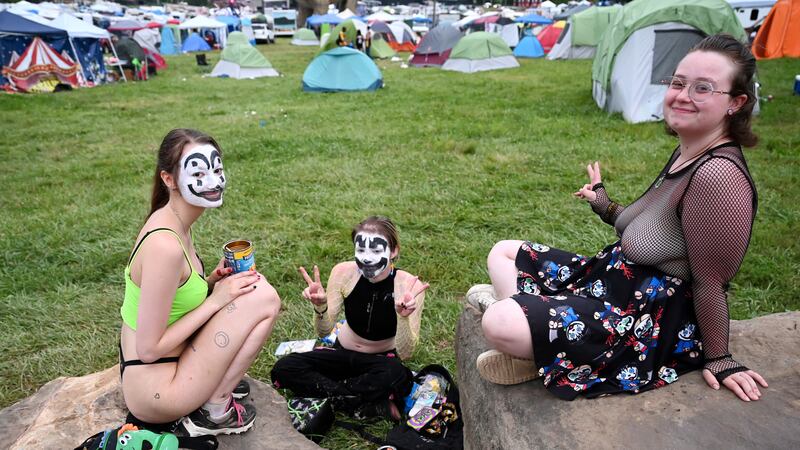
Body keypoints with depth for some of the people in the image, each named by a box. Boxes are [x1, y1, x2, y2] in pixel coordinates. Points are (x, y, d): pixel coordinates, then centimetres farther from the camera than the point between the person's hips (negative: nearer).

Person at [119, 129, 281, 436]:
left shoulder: (172, 223, 1)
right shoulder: (165, 245, -28)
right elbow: (149, 348, -23)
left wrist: (212, 282, -3)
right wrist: (215, 300, -17)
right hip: (153, 392, -9)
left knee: (253, 284, 9)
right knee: (264, 298, -16)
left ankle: (217, 379, 12)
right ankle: (214, 410, -2)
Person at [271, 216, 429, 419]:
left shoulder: (409, 285, -24)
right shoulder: (344, 272, -17)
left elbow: (405, 353, -26)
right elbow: (324, 332, -16)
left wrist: (403, 317, -44)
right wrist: (320, 306, -38)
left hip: (381, 360, -3)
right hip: (344, 354, 4)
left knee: (397, 375, -38)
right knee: (283, 369, -18)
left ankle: (330, 396, -13)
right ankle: (375, 406, -18)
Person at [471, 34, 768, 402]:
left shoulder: (718, 175, -27)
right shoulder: (686, 153, 3)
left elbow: (709, 281, -19)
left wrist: (718, 358, -10)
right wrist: (604, 206, 11)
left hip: (656, 323, -10)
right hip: (614, 276, 10)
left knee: (500, 325, -28)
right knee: (503, 253, 12)